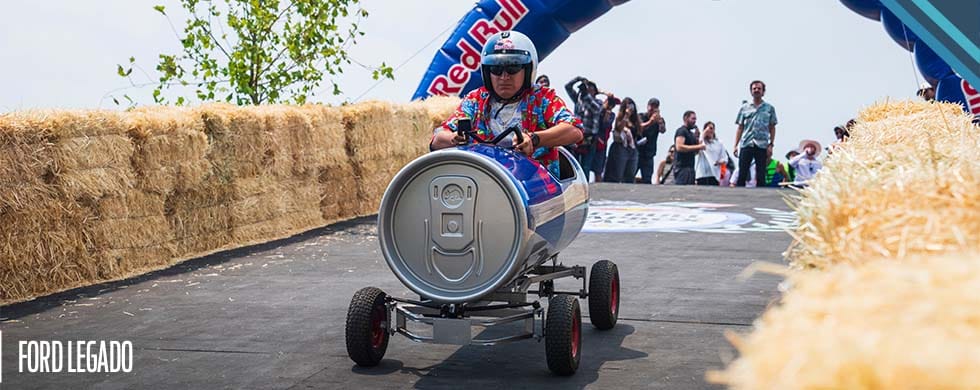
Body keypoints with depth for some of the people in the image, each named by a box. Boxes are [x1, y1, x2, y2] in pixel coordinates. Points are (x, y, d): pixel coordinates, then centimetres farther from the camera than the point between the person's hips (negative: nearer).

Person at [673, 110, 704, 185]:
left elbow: (696, 151, 26)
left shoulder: (691, 133, 23)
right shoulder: (681, 131, -7)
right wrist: (697, 147, -19)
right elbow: (679, 147, -21)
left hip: (690, 167, 10)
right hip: (682, 167, -10)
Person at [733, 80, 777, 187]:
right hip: (746, 145, 0)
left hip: (762, 146, 0)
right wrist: (736, 145, 1)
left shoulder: (770, 108, 9)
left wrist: (771, 144, -2)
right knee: (742, 174, -3)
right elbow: (740, 128, 10)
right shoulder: (744, 108, 10)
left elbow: (772, 128, 9)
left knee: (761, 175, 1)